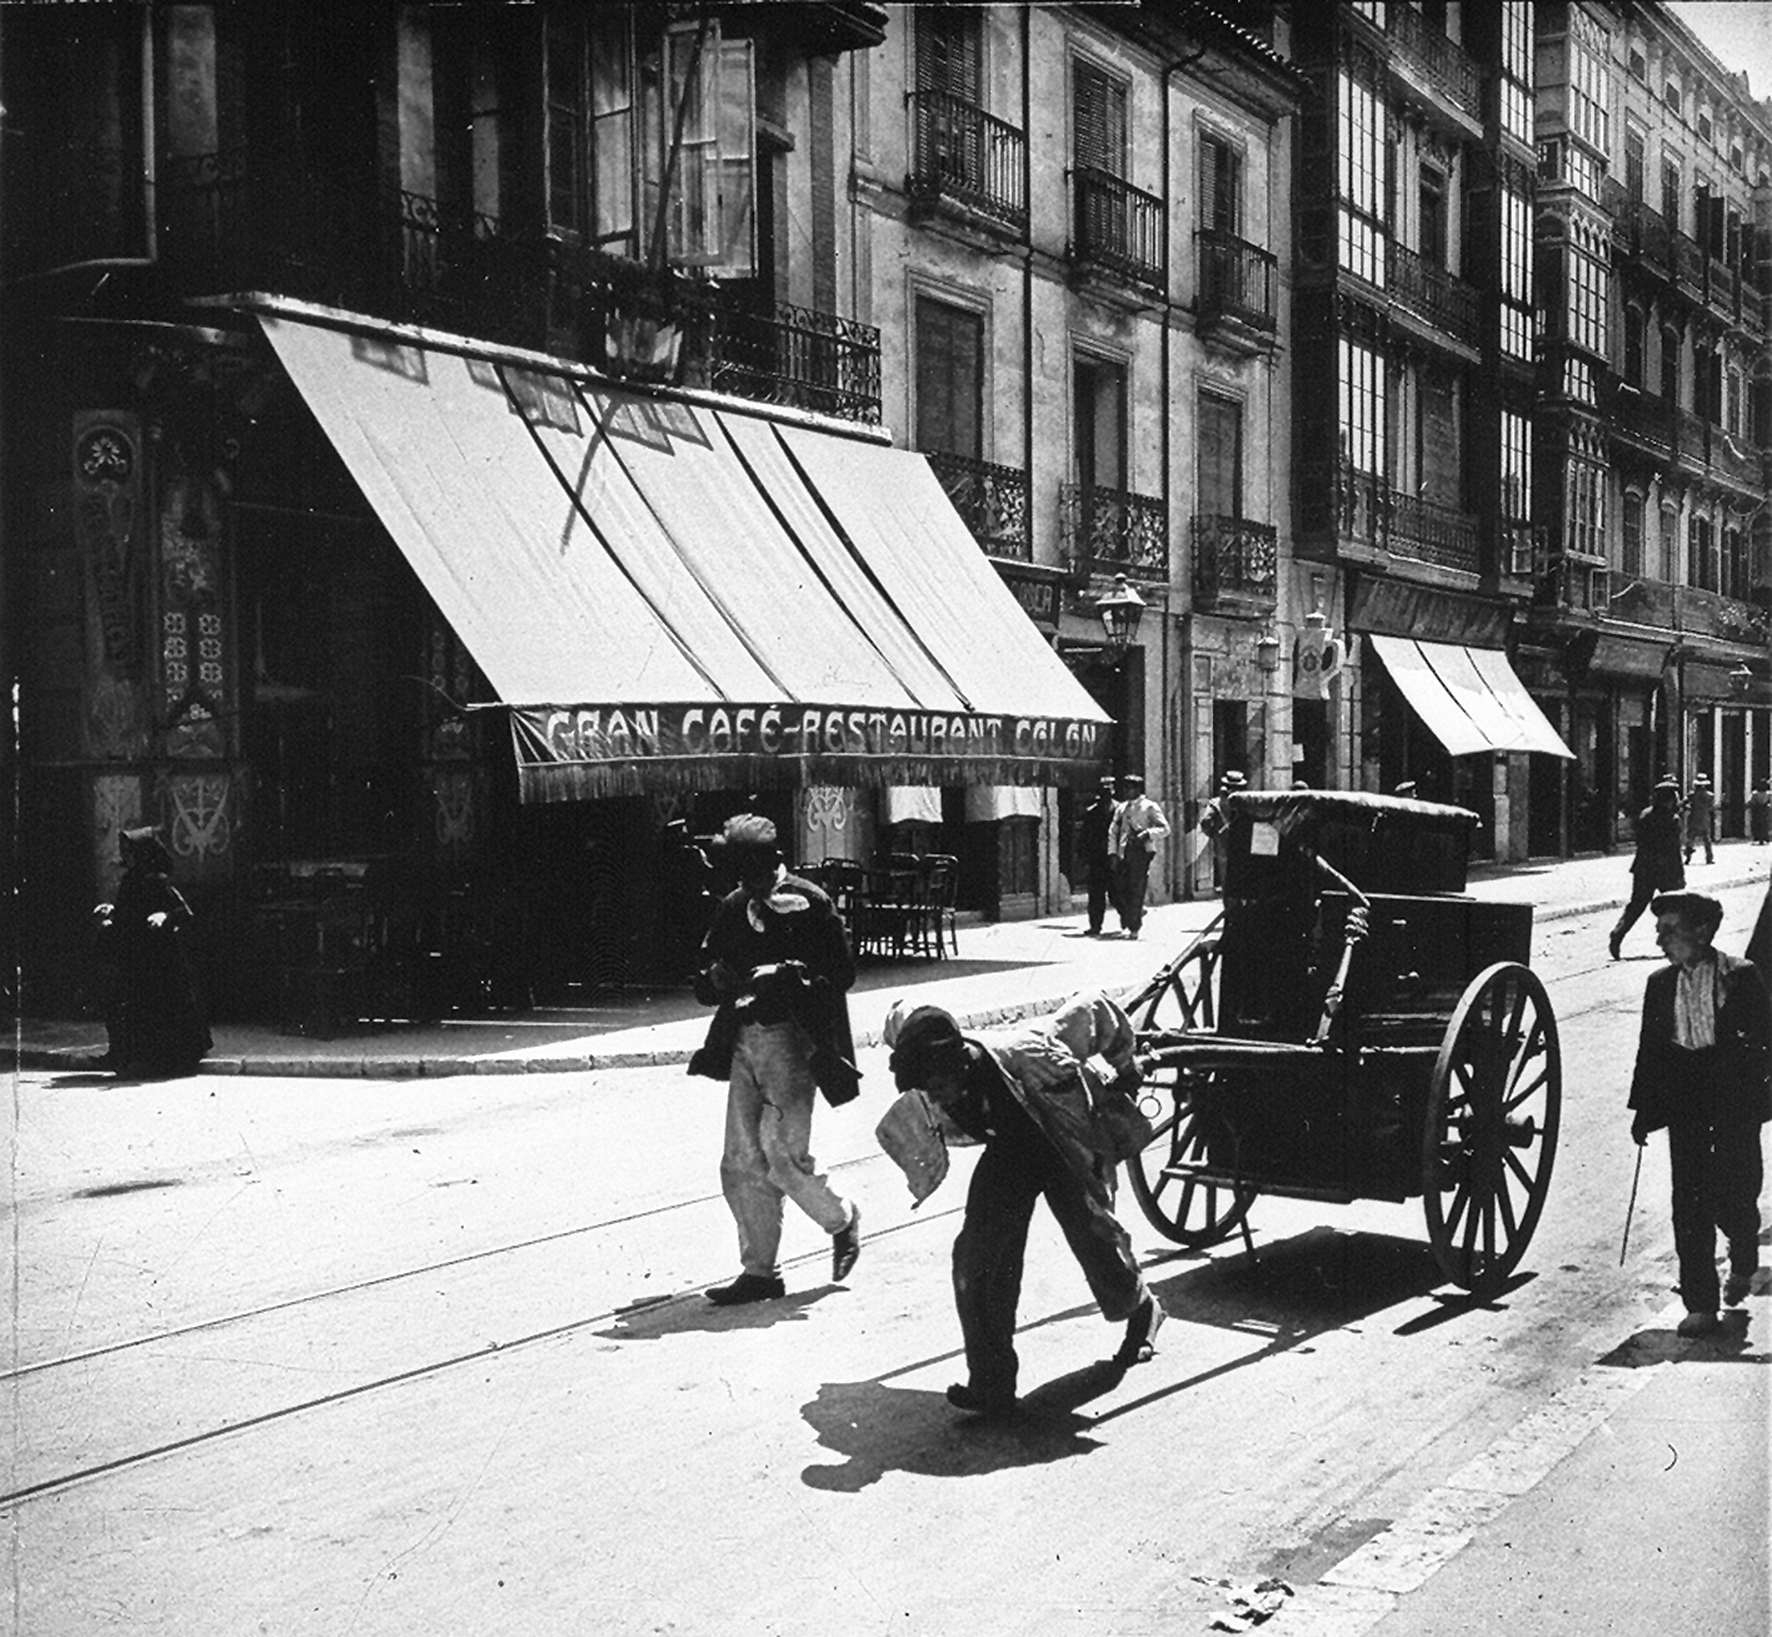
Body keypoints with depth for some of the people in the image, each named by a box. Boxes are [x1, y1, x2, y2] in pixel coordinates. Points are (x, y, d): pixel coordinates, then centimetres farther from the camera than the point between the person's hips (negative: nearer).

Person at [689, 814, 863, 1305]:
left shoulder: (810, 903, -3)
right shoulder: (731, 909, 12)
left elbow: (843, 972, -6)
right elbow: (705, 984, 17)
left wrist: (786, 974, -18)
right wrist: (716, 978, -7)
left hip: (793, 1038, -6)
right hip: (744, 1040, 6)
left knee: (783, 1153, -11)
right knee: (742, 1164, 3)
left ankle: (842, 1220, 17)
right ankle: (758, 1270, 12)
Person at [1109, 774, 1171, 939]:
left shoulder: (1150, 807, 1)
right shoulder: (1122, 808, 16)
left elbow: (1164, 828, -3)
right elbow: (1113, 831, 17)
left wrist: (1148, 833, -19)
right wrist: (1113, 853, 7)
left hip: (1141, 851, -5)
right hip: (1124, 854, 5)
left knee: (1136, 890, -7)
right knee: (1122, 889, -1)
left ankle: (1133, 928, -1)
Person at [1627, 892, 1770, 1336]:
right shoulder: (1660, 984, 8)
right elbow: (1650, 1050, 11)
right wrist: (1642, 1110, 9)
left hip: (1734, 1101, -3)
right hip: (1684, 1103, 3)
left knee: (1734, 1196, 1)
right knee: (1689, 1203, -1)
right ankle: (1700, 1305, 5)